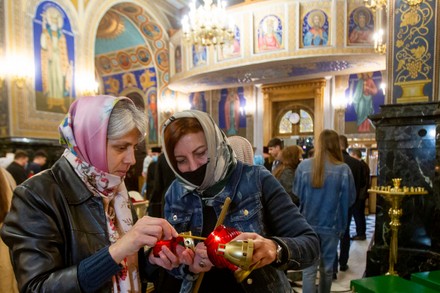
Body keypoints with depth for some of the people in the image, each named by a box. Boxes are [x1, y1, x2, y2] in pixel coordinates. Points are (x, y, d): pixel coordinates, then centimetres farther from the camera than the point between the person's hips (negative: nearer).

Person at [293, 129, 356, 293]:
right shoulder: (343, 169, -11)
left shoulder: (303, 166, -9)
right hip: (331, 225, 0)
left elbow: (296, 194, 0)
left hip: (308, 224, 0)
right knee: (327, 267, 18)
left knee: (309, 268, 7)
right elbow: (350, 199, -2)